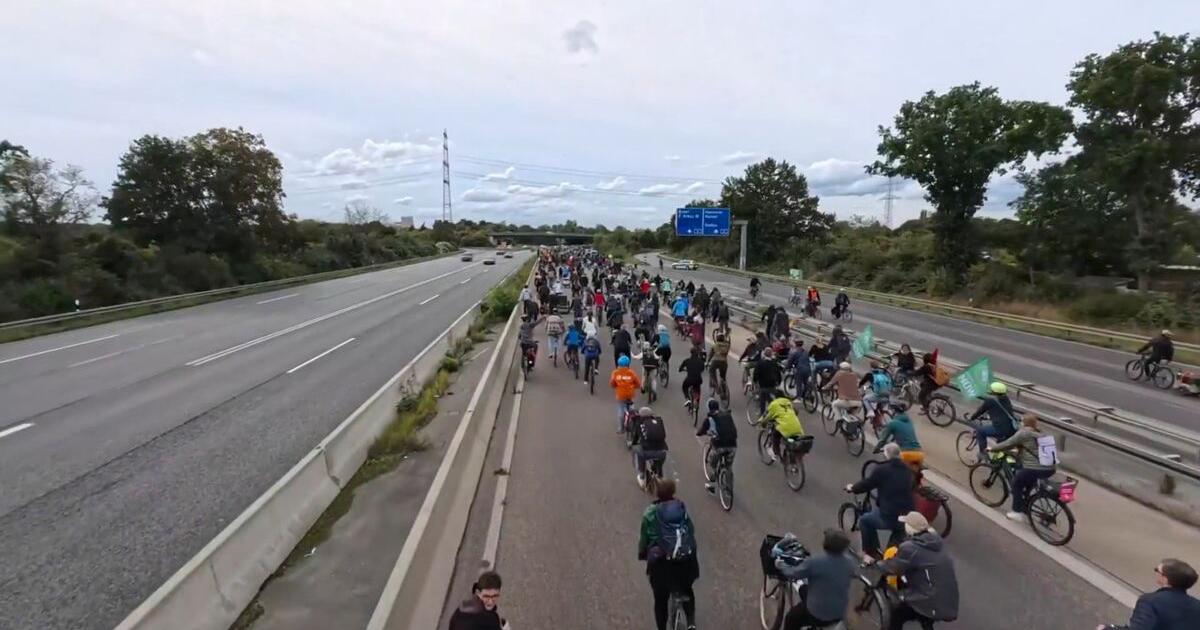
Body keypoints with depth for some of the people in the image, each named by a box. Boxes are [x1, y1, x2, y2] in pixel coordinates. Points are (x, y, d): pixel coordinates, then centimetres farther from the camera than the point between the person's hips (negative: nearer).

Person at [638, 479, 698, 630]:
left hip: (660, 561, -2)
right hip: (686, 559, 2)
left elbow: (643, 538, 3)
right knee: (686, 590, 30)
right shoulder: (682, 508, 5)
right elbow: (691, 531, 13)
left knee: (661, 600, 19)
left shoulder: (650, 513, 0)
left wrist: (642, 554, 21)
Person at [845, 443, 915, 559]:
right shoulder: (907, 470, 8)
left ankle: (870, 553, 26)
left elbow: (866, 484, -2)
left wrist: (852, 488, 18)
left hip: (888, 517, -6)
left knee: (864, 520, 20)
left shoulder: (881, 469, -12)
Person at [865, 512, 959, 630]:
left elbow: (892, 568, -8)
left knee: (896, 613, 10)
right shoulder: (936, 540, 4)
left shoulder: (909, 548, -20)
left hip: (934, 605, -8)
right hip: (950, 604, 8)